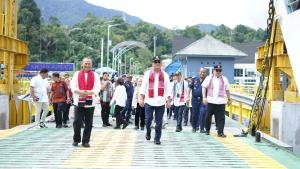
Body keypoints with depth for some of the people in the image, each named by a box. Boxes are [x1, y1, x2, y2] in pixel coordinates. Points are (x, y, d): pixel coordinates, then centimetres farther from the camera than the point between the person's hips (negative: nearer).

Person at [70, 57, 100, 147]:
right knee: (77, 122, -1)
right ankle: (76, 140, 15)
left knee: (89, 123, 3)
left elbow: (97, 87, 0)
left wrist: (90, 92, -19)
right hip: (79, 102, -1)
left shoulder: (95, 75, 9)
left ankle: (85, 141, 12)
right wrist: (79, 91, -18)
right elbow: (72, 85, 0)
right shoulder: (77, 74, 8)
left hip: (90, 102, 1)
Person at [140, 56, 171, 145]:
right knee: (148, 119, 0)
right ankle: (148, 132, 28)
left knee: (159, 122, 1)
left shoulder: (165, 75, 10)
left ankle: (157, 138, 10)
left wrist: (168, 101, 2)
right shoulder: (147, 74, 9)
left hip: (161, 102, 0)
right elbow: (143, 86, 6)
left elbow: (167, 88, 9)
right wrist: (141, 99, -1)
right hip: (149, 101, 0)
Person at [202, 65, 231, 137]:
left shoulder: (224, 79, 10)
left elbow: (227, 90, 16)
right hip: (211, 101, -1)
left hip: (221, 102, 1)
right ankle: (207, 130, 25)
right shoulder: (209, 78, 5)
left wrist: (229, 99, 18)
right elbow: (204, 87, 2)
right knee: (208, 116, 8)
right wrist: (204, 97, -7)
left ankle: (220, 132, -2)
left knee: (221, 118, -4)